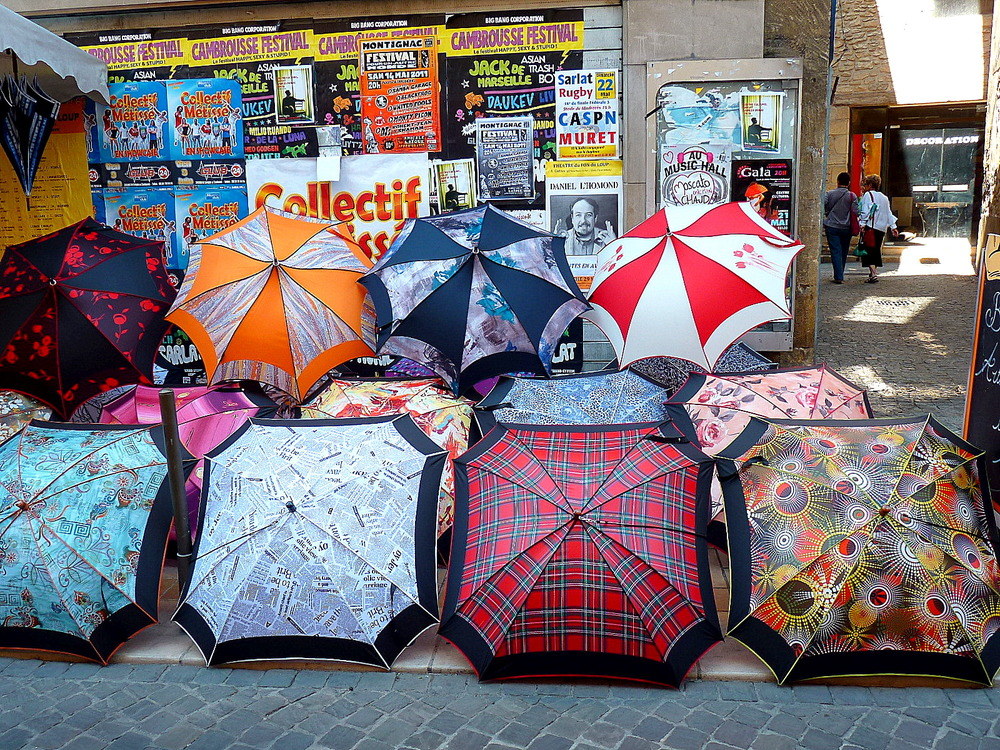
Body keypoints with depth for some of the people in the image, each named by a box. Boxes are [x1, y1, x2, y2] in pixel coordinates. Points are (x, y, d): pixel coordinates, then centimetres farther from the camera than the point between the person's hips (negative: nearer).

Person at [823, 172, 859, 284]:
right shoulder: (852, 196, -2)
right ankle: (839, 275, 23)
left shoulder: (829, 194, -3)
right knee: (843, 252, 14)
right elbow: (855, 213, -6)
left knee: (836, 252, -2)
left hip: (832, 227, -1)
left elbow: (822, 206, -11)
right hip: (846, 228, 1)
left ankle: (838, 277, -10)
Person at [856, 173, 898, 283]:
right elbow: (888, 214, 20)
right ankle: (873, 273, 17)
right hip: (882, 228, 8)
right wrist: (893, 227, 20)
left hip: (870, 227, -7)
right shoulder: (884, 197, 20)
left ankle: (873, 274, -19)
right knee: (876, 251, 14)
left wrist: (862, 224, -17)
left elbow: (865, 211, -12)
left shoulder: (868, 195, -2)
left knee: (868, 251, -8)